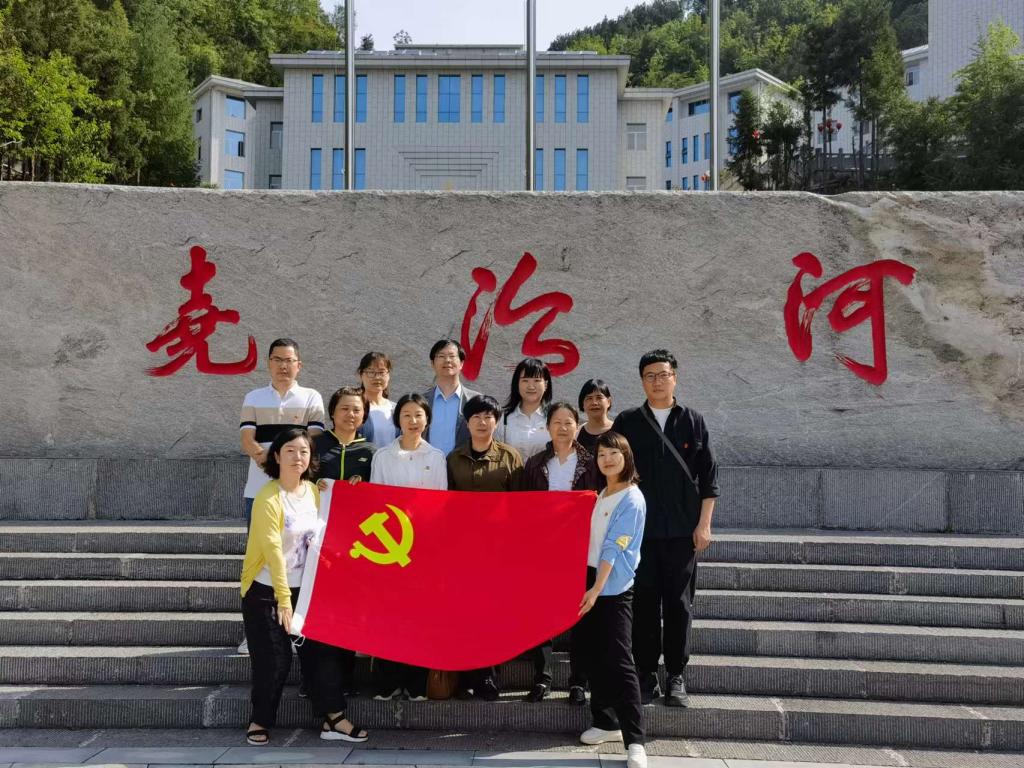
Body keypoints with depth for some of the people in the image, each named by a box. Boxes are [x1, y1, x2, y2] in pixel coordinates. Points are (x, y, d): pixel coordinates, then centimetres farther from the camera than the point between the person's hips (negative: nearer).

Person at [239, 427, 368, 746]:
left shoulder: (314, 491, 3)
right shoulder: (268, 498, -17)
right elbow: (272, 549, -23)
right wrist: (283, 598, -27)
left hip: (305, 588, 6)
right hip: (266, 592, -6)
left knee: (322, 650, 3)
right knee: (273, 660, -2)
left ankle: (333, 719, 12)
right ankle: (260, 721, 18)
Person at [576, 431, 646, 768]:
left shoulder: (632, 499, -11)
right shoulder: (600, 495, 13)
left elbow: (614, 548, -18)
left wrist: (597, 589, -22)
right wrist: (588, 585, 12)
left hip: (614, 588, -8)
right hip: (590, 578, 8)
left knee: (619, 660, -12)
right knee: (595, 655, 11)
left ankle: (635, 741, -11)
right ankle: (606, 722, 23)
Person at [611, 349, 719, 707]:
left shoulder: (693, 422, 6)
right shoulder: (627, 422, 5)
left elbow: (708, 476, 5)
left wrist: (704, 524, -1)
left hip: (683, 531, 0)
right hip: (639, 530, 0)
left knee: (679, 603, 4)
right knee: (644, 604, 4)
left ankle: (676, 676, 14)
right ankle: (647, 675, 14)